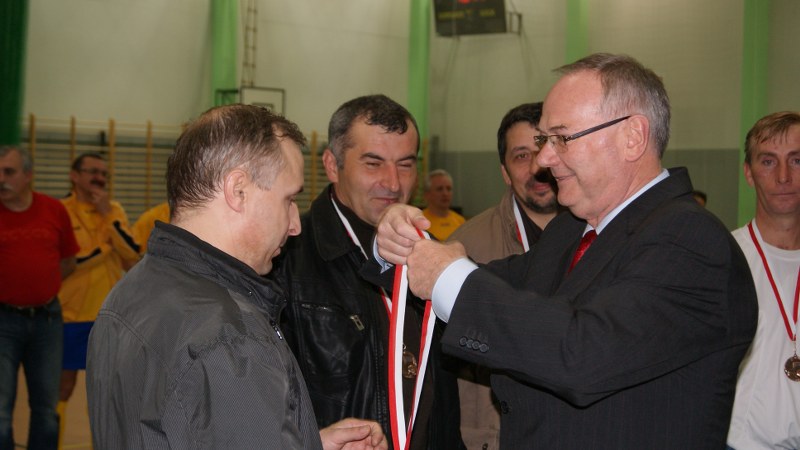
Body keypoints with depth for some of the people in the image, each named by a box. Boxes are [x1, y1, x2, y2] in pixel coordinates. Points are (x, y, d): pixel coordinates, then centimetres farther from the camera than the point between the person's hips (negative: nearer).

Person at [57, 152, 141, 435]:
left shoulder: (115, 211, 6)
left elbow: (133, 255, -6)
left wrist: (108, 214, -12)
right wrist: (105, 247, -11)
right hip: (71, 313, -4)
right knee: (63, 385, 3)